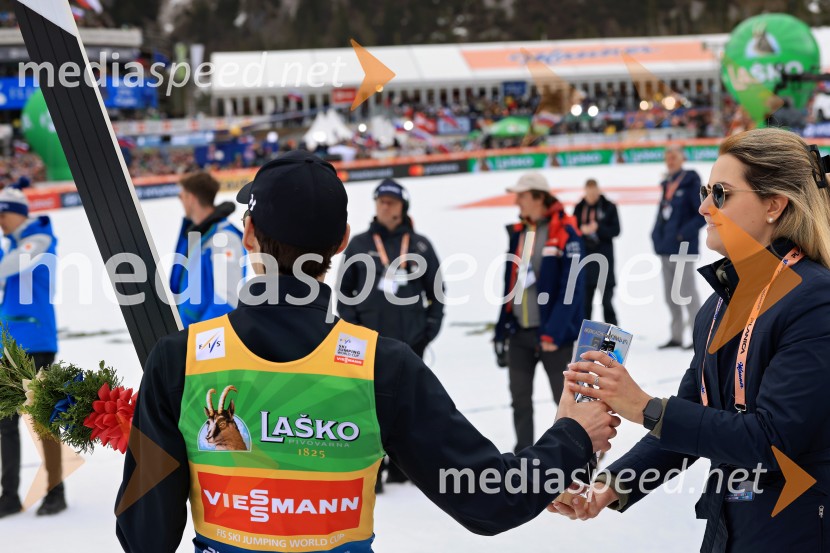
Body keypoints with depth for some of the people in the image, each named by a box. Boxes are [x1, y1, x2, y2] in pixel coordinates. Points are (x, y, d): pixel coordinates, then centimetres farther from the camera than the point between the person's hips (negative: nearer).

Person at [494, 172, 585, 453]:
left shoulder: (565, 233, -12)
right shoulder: (517, 233, 9)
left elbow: (571, 288, -17)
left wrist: (553, 333, -21)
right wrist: (501, 331, 12)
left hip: (553, 334, -7)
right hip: (519, 333, 7)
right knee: (520, 399, 13)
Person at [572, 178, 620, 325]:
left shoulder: (609, 207, -2)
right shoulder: (579, 208, 6)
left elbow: (615, 230, -5)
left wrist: (598, 228, -20)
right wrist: (582, 230, -15)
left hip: (604, 257, -3)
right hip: (584, 256, 3)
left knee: (607, 298, -3)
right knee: (585, 297, 7)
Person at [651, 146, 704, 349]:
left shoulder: (690, 182, -8)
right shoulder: (667, 184, 14)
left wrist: (685, 233, -18)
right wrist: (657, 235, 9)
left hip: (683, 247, -8)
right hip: (665, 248, 8)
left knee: (687, 292, -7)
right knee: (670, 294, 11)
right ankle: (676, 336, 18)